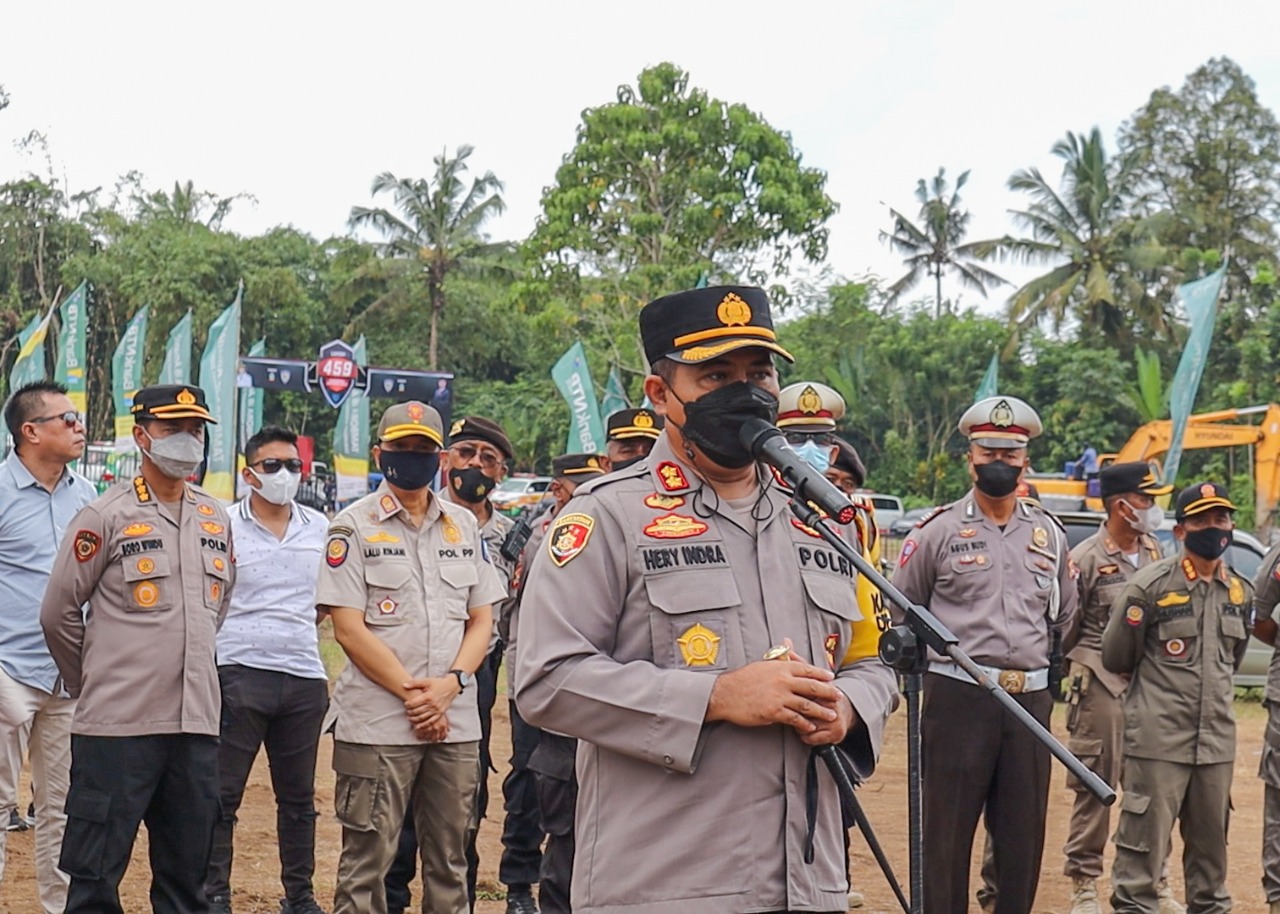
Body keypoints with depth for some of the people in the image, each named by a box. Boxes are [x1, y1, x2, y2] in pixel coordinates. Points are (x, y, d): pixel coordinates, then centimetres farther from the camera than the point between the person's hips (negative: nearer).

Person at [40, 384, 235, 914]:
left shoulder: (216, 518, 12)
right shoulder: (106, 516, -5)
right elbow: (58, 613, -2)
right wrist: (90, 684, 6)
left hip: (196, 722, 5)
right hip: (117, 724, -5)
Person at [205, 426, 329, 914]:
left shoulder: (319, 528, 10)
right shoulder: (223, 526, -2)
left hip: (305, 677, 4)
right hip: (239, 674, -4)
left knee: (299, 796, 12)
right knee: (222, 794, -1)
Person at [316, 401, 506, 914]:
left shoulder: (464, 525, 12)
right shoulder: (355, 526, -1)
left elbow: (481, 619, 10)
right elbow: (348, 627, -7)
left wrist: (450, 684, -7)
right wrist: (410, 692, -13)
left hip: (456, 722, 4)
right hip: (377, 722, -4)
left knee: (450, 862, 10)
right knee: (366, 862, -1)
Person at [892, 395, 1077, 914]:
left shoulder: (1049, 534, 12)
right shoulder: (939, 530, -1)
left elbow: (1065, 614, 24)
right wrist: (922, 659, 6)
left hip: (1031, 698, 4)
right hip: (958, 695, -4)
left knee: (1024, 833, 9)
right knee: (948, 830, -1)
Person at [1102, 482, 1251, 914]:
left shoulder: (1241, 592, 10)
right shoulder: (1150, 586, -7)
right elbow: (1116, 659, 2)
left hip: (1217, 743, 5)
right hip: (1158, 741, -5)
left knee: (1211, 846, 15)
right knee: (1143, 845, -3)